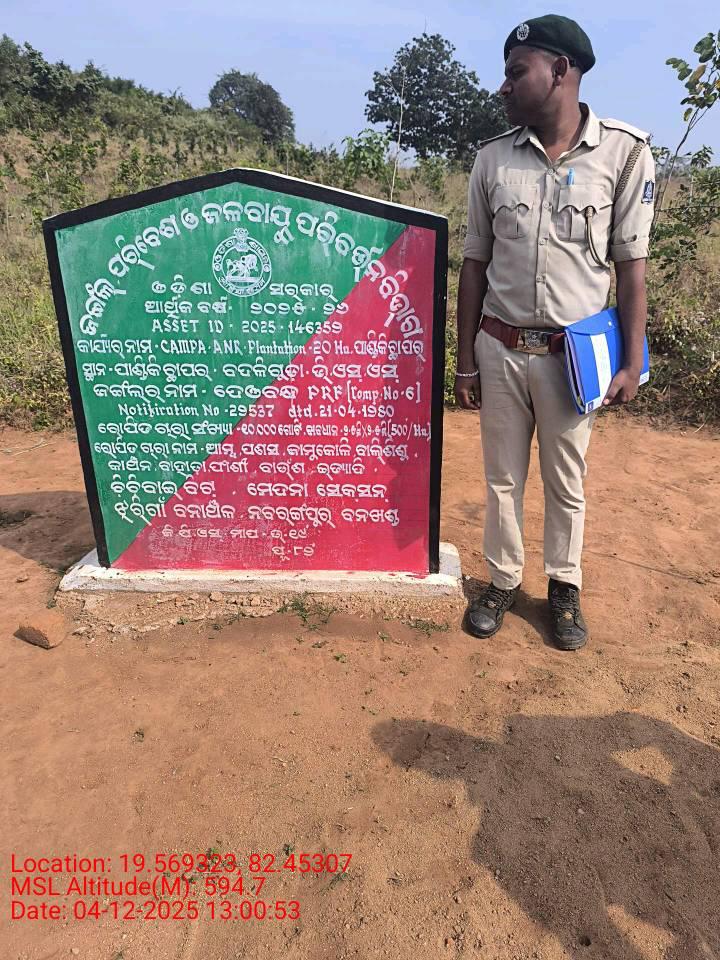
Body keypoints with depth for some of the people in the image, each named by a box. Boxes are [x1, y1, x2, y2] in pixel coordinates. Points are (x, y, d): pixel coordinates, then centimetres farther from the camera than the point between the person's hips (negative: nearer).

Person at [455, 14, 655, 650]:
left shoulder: (625, 151, -4)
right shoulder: (493, 158, 3)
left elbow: (631, 264, -2)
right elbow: (475, 263, 5)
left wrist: (631, 361, -5)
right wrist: (465, 361, 3)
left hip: (573, 352, -2)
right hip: (500, 348, 2)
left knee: (565, 482, 11)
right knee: (503, 478, 12)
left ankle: (564, 588, 31)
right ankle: (503, 581, 30)